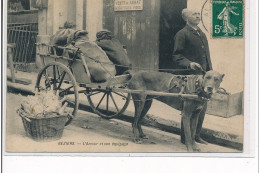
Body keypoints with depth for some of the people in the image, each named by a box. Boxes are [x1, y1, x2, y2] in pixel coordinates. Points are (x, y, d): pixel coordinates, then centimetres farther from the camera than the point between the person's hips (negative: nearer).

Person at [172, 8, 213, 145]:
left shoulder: (202, 34, 20)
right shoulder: (182, 34, -5)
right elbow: (176, 56, -9)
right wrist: (189, 63, -25)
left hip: (203, 77, 8)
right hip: (189, 77, -8)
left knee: (202, 107, 11)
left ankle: (196, 136, 24)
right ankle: (185, 138, 10)